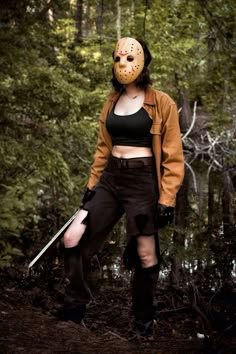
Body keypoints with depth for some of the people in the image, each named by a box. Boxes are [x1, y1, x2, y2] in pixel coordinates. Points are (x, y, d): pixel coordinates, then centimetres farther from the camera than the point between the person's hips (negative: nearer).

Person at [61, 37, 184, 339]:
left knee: (145, 256, 1)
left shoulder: (161, 103, -6)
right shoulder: (111, 102, 10)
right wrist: (92, 184, 15)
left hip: (143, 182, -5)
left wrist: (167, 199, -12)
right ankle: (74, 311, 13)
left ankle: (144, 322, 24)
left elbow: (173, 157, -7)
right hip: (111, 178, 5)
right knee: (72, 240, -4)